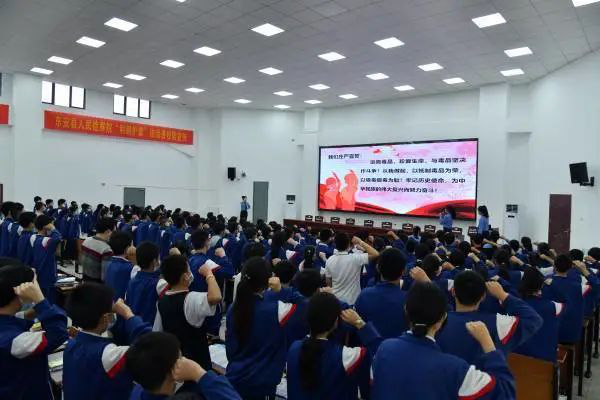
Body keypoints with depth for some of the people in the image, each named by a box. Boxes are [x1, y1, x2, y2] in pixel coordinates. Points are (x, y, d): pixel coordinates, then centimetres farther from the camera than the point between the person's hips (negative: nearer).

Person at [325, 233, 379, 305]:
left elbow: (328, 283, 1)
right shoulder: (355, 259, -22)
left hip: (335, 300, 4)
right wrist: (360, 242, -16)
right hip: (351, 302, -4)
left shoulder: (330, 260, -8)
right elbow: (376, 254, -22)